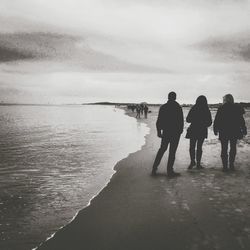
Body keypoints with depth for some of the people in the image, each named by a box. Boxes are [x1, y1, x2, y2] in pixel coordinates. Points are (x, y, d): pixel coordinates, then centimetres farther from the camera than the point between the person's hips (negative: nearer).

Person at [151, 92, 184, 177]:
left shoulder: (163, 107, 3)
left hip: (165, 132, 4)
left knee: (162, 149, 16)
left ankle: (154, 168, 13)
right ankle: (169, 171, 3)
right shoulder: (178, 107, -9)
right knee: (172, 151, 1)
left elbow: (159, 121, 4)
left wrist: (159, 131, 10)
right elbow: (181, 121, -6)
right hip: (175, 133, -4)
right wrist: (180, 130, 8)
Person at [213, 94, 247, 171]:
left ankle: (225, 166, 3)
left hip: (223, 132, -1)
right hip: (235, 132, 2)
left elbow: (216, 120, -3)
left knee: (224, 149, 5)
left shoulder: (221, 108, -5)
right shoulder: (237, 108, 0)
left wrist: (215, 130, 6)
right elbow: (241, 120, 3)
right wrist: (244, 130, 11)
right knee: (233, 148, 14)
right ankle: (231, 165, 15)